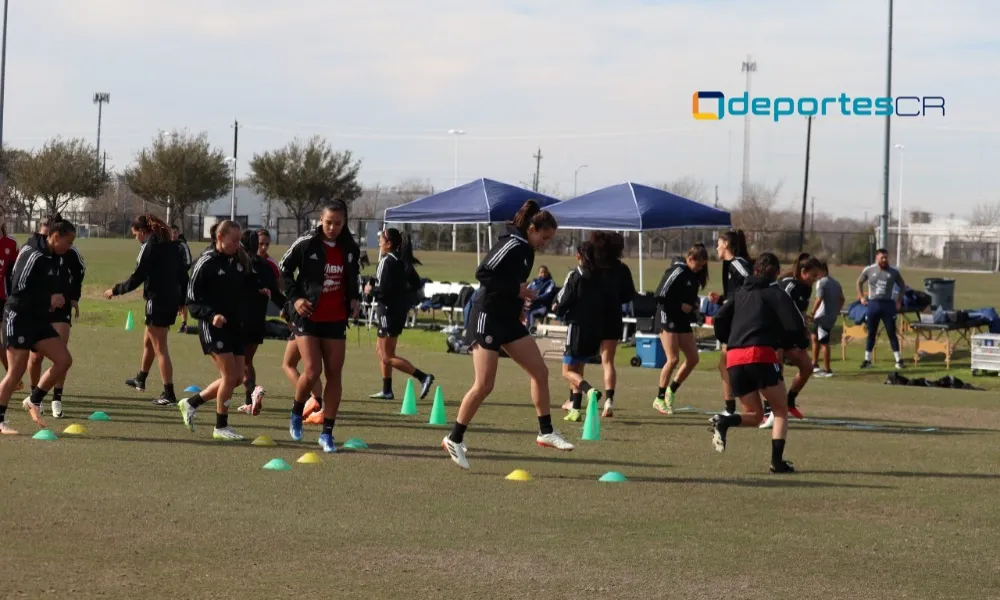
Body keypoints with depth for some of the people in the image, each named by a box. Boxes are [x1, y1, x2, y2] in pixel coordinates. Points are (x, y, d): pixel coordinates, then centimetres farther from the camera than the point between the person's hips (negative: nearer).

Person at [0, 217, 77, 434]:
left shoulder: (51, 257, 10)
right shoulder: (34, 255, -18)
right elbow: (19, 289, -22)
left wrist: (58, 299, 4)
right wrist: (49, 300, -16)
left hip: (38, 319, 9)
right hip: (19, 318, -9)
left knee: (64, 360, -2)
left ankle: (34, 401, 13)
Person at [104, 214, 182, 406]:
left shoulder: (149, 247, -12)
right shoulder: (170, 246, 11)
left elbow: (137, 278, -14)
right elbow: (181, 273, 14)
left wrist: (115, 290, -2)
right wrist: (181, 301, 20)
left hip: (157, 302, -9)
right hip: (172, 301, 9)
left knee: (160, 349, -5)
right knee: (148, 341, 26)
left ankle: (169, 394, -6)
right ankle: (140, 380, 44)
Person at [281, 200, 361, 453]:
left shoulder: (350, 248, 2)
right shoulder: (306, 243, -10)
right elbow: (284, 268, 1)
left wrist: (354, 298, 3)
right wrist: (294, 297, -9)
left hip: (336, 319, 4)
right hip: (308, 316, -4)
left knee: (334, 374, 2)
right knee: (312, 371, -15)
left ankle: (327, 432, 10)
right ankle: (296, 413, 16)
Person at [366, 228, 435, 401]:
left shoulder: (387, 262, -17)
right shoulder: (403, 261, 9)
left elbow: (383, 290, -23)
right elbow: (416, 284, 16)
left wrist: (370, 290, -6)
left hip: (389, 310, -9)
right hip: (400, 310, 9)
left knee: (388, 357, -5)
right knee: (381, 349, 19)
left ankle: (423, 377, -16)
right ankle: (387, 390, 20)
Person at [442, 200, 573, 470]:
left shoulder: (526, 250, 11)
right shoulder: (512, 245, -16)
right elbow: (483, 273, -23)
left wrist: (521, 297, 7)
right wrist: (516, 290, -21)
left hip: (509, 321, 9)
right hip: (488, 318, -9)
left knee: (540, 371, 5)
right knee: (484, 385, -10)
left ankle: (546, 432, 13)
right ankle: (454, 439, 2)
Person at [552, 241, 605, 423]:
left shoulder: (575, 276, -10)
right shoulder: (600, 277, 6)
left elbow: (561, 304, -10)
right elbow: (606, 303, 11)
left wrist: (557, 308, 13)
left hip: (578, 327, -6)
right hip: (596, 329, 6)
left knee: (568, 371, 0)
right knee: (578, 368, 18)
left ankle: (590, 390, -29)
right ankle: (575, 409, 13)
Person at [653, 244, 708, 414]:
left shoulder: (694, 275, 10)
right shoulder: (678, 271, -14)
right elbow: (661, 295, -18)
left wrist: (694, 306, 3)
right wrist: (680, 305, -17)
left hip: (683, 321, 8)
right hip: (667, 319, -8)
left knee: (693, 358, 3)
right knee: (673, 359, -13)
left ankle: (671, 391, 19)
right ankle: (660, 399, -1)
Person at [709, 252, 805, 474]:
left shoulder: (739, 293, 23)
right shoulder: (776, 293, 9)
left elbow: (719, 320, 13)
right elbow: (795, 327, -2)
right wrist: (782, 341, 17)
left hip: (734, 358, 5)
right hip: (761, 355, -5)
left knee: (754, 415, 16)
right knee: (780, 411, 10)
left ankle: (724, 422, -15)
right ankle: (777, 460, -4)